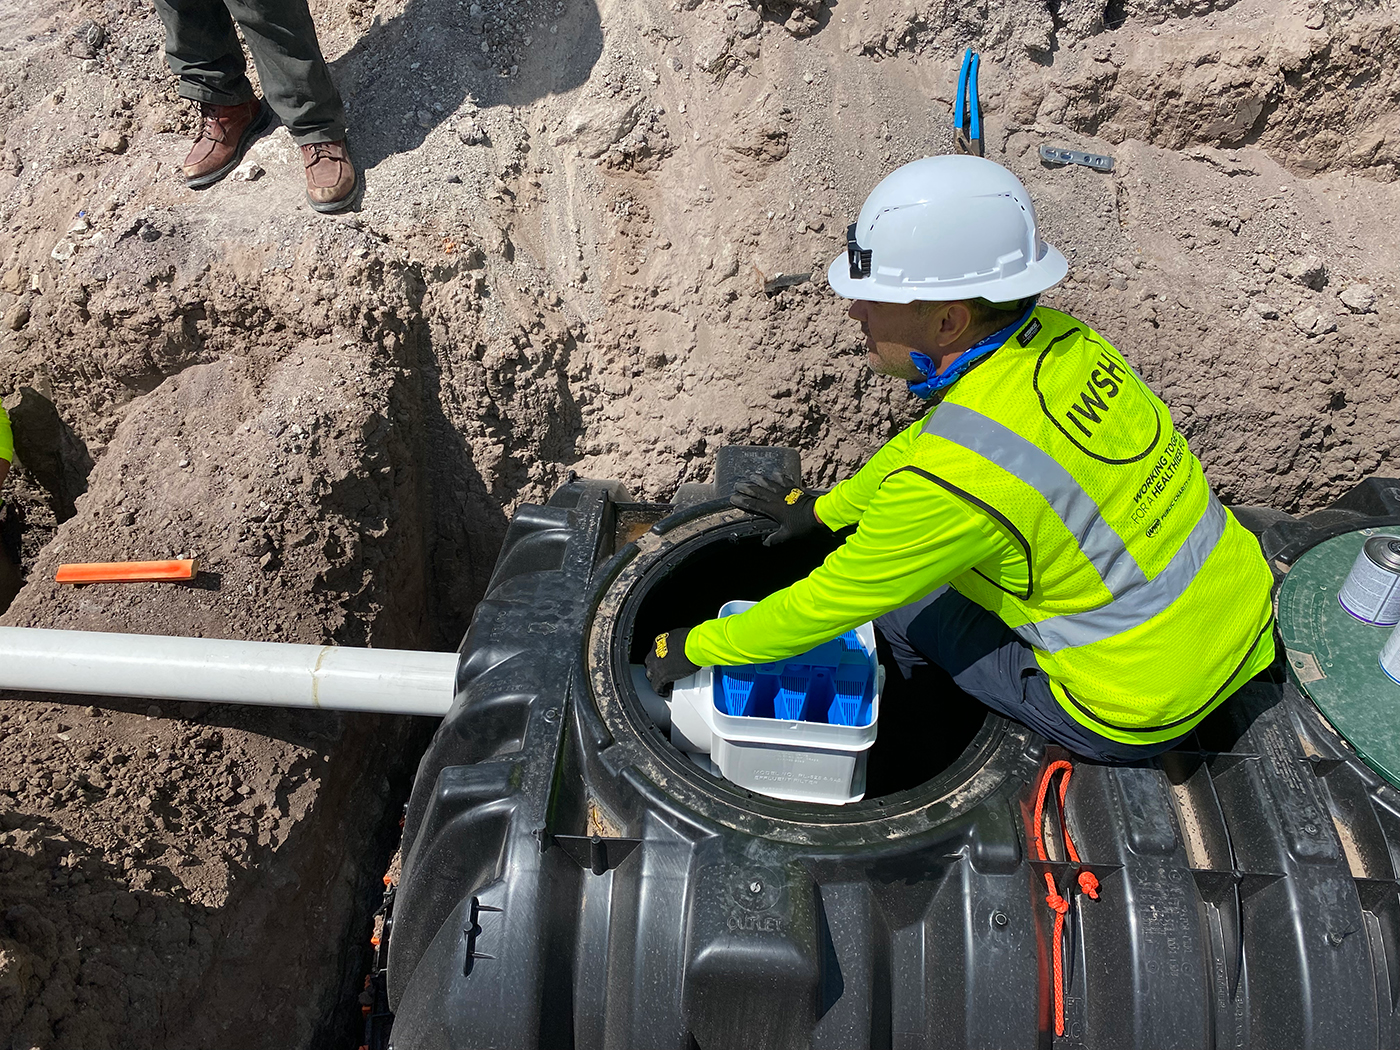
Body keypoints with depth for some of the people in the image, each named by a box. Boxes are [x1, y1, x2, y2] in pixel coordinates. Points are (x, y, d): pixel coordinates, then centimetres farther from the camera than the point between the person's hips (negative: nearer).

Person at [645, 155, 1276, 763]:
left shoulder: (952, 478, -31)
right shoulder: (1059, 340, -7)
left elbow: (829, 602, -17)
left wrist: (695, 647, -2)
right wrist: (827, 508, 24)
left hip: (1146, 710, -7)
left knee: (902, 595, 3)